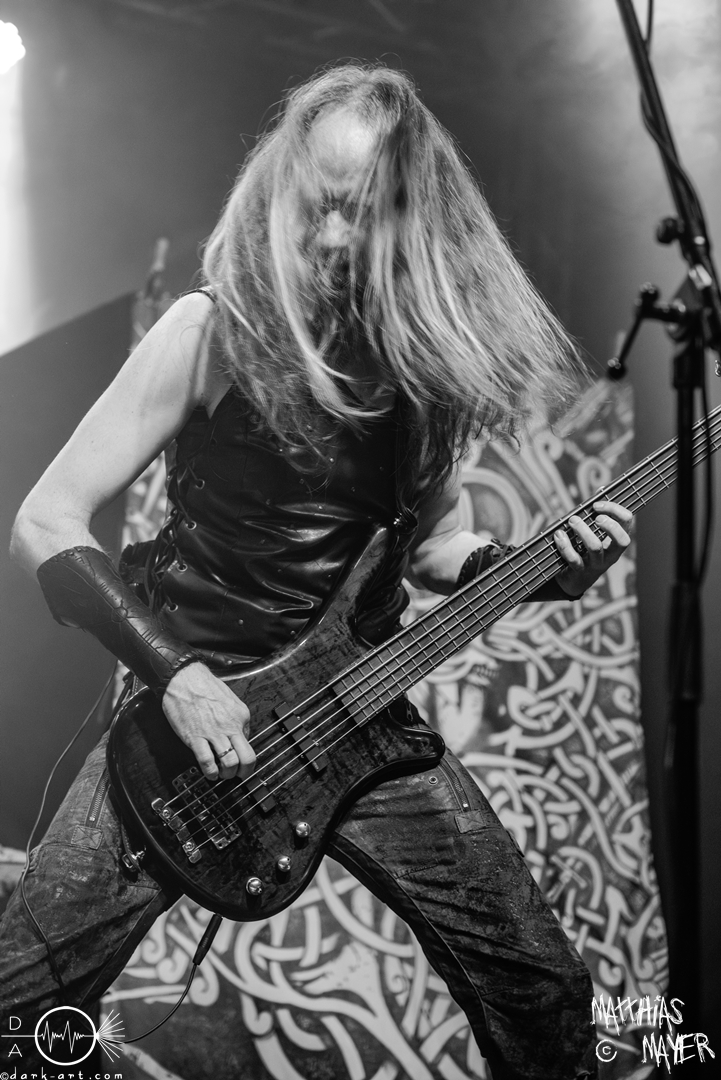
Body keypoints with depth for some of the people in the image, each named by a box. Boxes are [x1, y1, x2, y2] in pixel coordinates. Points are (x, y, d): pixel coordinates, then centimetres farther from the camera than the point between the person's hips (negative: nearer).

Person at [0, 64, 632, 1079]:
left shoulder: (426, 348, -1)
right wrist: (173, 673, -19)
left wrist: (544, 571, -7)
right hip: (192, 709, -2)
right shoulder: (214, 331, -12)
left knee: (543, 989, 1)